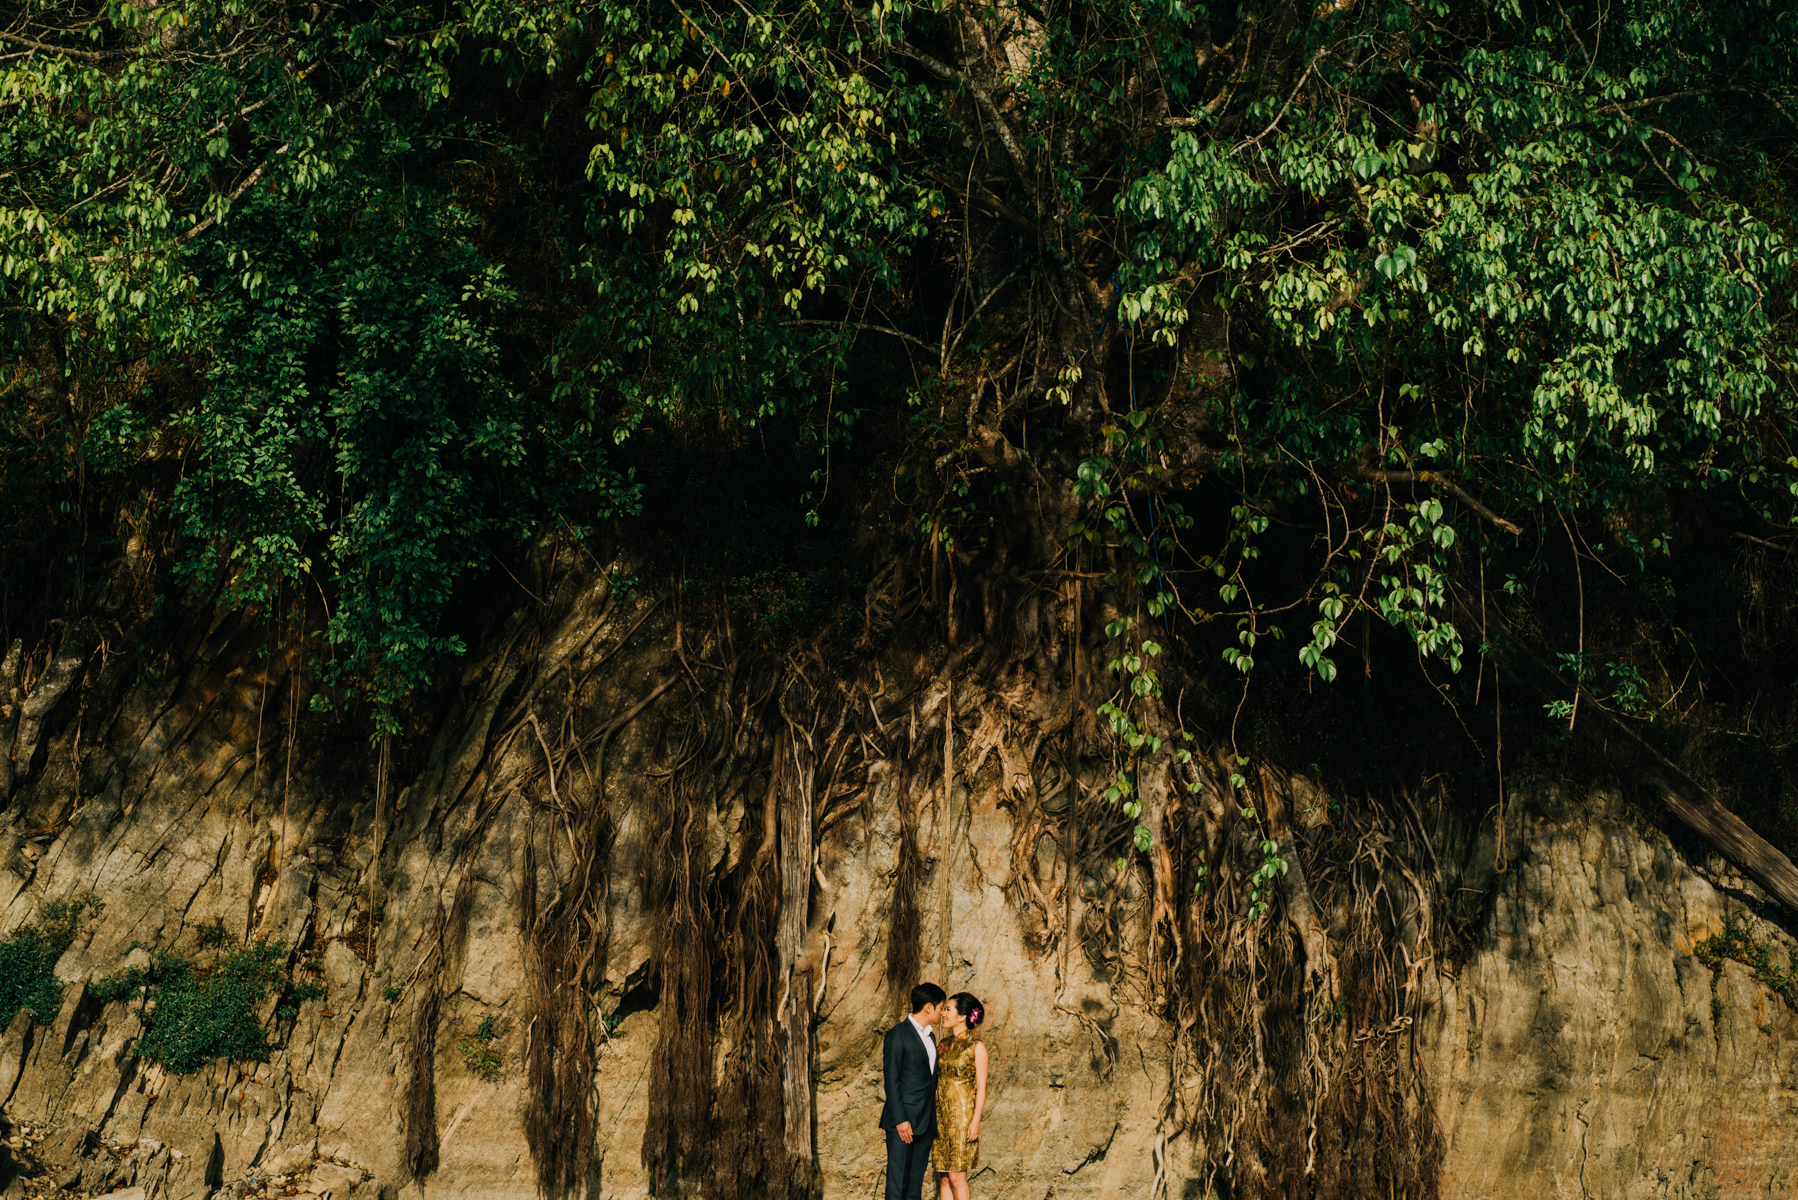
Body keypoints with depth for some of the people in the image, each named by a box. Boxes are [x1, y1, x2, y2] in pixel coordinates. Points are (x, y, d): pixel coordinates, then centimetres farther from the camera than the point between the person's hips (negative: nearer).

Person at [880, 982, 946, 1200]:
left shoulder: (930, 1037, 18)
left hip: (926, 1123, 8)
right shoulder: (898, 1035, -7)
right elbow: (891, 1081, -11)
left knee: (915, 1182, 7)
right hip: (904, 1121, -8)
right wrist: (900, 1120, -17)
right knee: (897, 1181, -7)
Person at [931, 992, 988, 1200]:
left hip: (962, 1113, -6)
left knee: (956, 1177, -7)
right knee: (943, 1177, 4)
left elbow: (981, 1087, -8)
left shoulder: (976, 1046, -6)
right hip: (941, 1113, 6)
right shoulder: (945, 1044, 12)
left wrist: (976, 1121, -15)